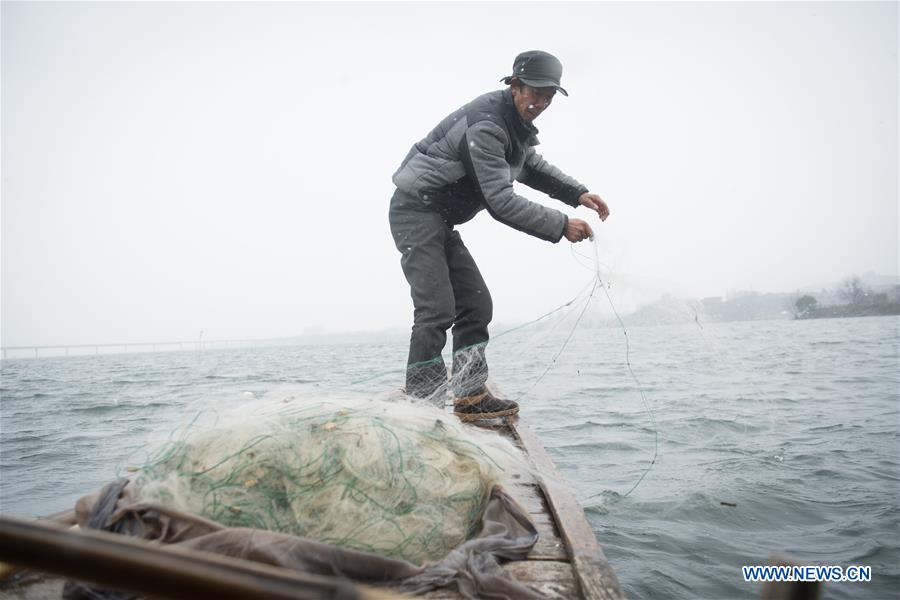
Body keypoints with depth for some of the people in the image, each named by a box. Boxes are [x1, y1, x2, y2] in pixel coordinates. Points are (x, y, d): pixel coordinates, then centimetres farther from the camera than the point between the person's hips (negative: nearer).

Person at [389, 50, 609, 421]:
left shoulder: (516, 124, 11)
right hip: (416, 211, -10)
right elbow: (501, 202, -27)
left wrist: (577, 193, 11)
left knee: (476, 304, 3)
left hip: (440, 221, 10)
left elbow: (533, 166, 26)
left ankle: (471, 397, 6)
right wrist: (561, 226, -25)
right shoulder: (486, 125, -21)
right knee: (438, 309, -18)